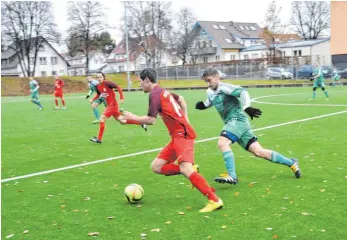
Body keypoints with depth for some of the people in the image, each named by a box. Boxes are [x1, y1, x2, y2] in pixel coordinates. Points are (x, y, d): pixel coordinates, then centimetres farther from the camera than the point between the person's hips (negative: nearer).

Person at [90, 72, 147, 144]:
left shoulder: (107, 83, -17)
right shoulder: (97, 87, 5)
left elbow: (118, 87, -17)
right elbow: (98, 95, 23)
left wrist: (121, 98, -21)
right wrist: (93, 100, 6)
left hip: (113, 105, -8)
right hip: (109, 105, 8)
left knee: (102, 118, -14)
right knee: (122, 121, 14)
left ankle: (99, 139, -5)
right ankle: (141, 124, 25)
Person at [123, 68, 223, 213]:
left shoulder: (154, 94, -10)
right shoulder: (163, 91, 19)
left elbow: (151, 120, -14)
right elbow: (181, 99, 36)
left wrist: (132, 117, 0)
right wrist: (185, 120, 31)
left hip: (182, 134, -10)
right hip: (179, 135, 10)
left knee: (185, 169, -25)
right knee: (156, 166, 6)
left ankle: (214, 200, -23)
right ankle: (191, 171, 1)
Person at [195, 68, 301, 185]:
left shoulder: (224, 87, -10)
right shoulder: (210, 92, 14)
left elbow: (242, 92, -22)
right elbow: (210, 101, 35)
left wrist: (246, 107, -38)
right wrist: (203, 105, 12)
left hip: (238, 119, -8)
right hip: (232, 123, 8)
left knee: (222, 143, -28)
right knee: (259, 151, 5)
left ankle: (232, 176, -27)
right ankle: (291, 163, 17)